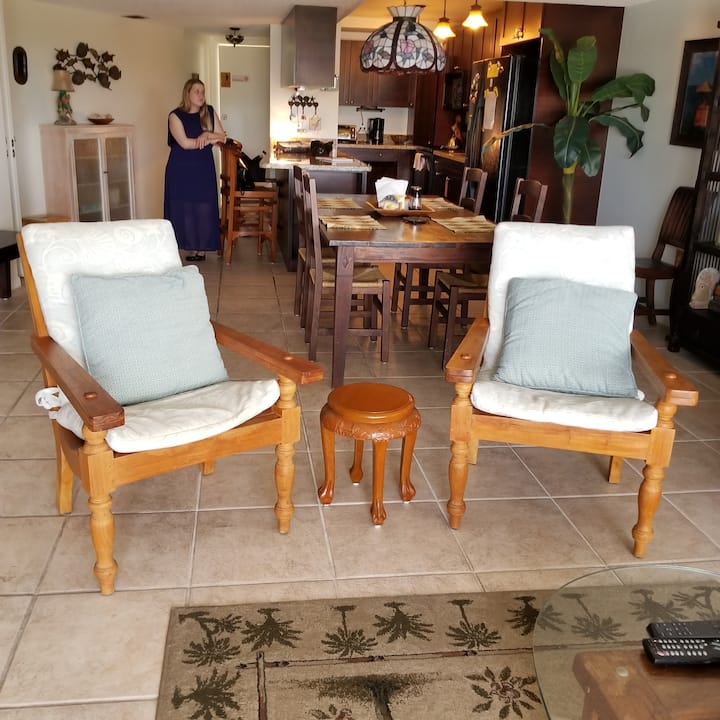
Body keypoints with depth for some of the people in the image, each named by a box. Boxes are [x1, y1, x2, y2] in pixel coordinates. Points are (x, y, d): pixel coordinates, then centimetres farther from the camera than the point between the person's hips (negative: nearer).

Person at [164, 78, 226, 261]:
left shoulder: (209, 112, 6)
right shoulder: (176, 115, -6)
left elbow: (222, 137, 4)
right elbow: (184, 143, -16)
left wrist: (206, 135, -15)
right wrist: (210, 139, -8)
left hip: (204, 169, 3)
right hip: (181, 171, -3)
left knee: (204, 208, 1)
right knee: (183, 209, -1)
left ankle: (201, 248, 10)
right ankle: (189, 247, 5)